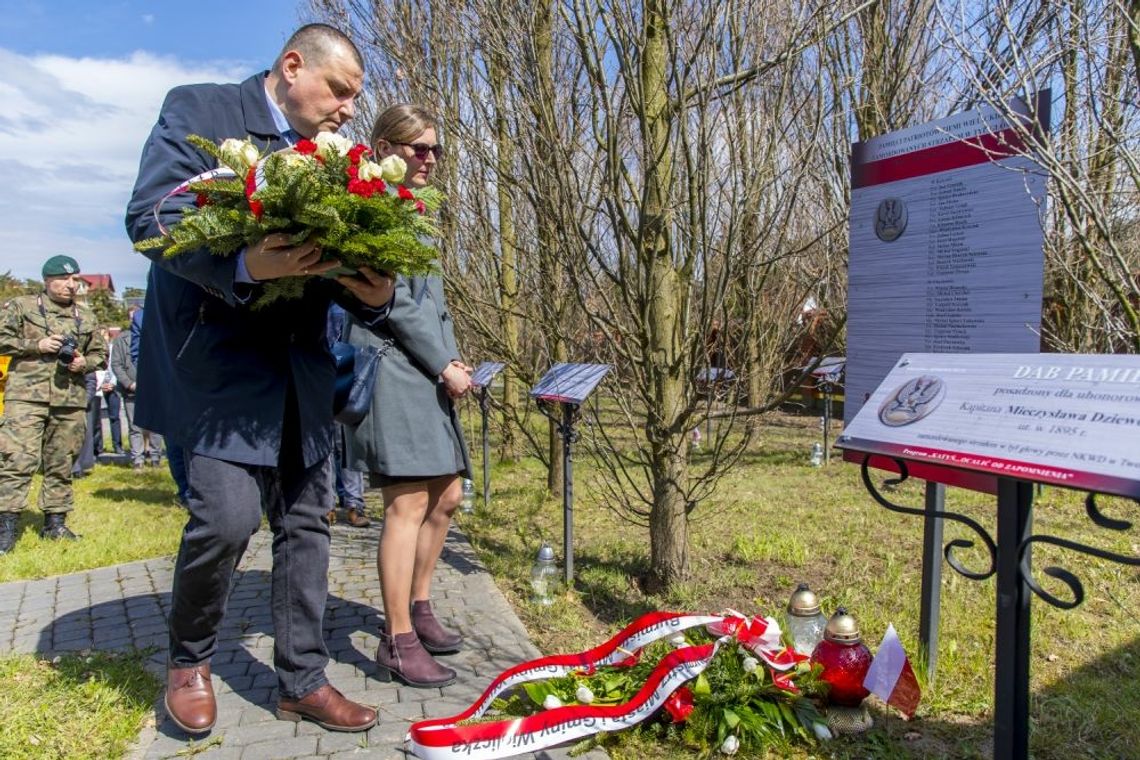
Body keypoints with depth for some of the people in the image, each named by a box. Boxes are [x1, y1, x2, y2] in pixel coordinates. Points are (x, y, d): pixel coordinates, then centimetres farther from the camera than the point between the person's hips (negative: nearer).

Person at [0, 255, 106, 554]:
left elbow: (100, 353, 21)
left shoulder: (86, 316, 16)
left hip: (71, 401, 4)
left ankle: (55, 521, 19)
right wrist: (36, 345, -10)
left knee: (61, 464, 9)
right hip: (27, 397, -4)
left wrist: (85, 363, 0)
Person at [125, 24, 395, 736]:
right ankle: (189, 658, 16)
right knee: (228, 512, -15)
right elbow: (150, 217, -11)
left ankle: (303, 681, 21)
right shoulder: (198, 109, 0)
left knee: (306, 521, 7)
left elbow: (346, 258, 15)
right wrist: (245, 266, -29)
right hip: (221, 354, -6)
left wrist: (375, 292, -9)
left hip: (303, 363, 6)